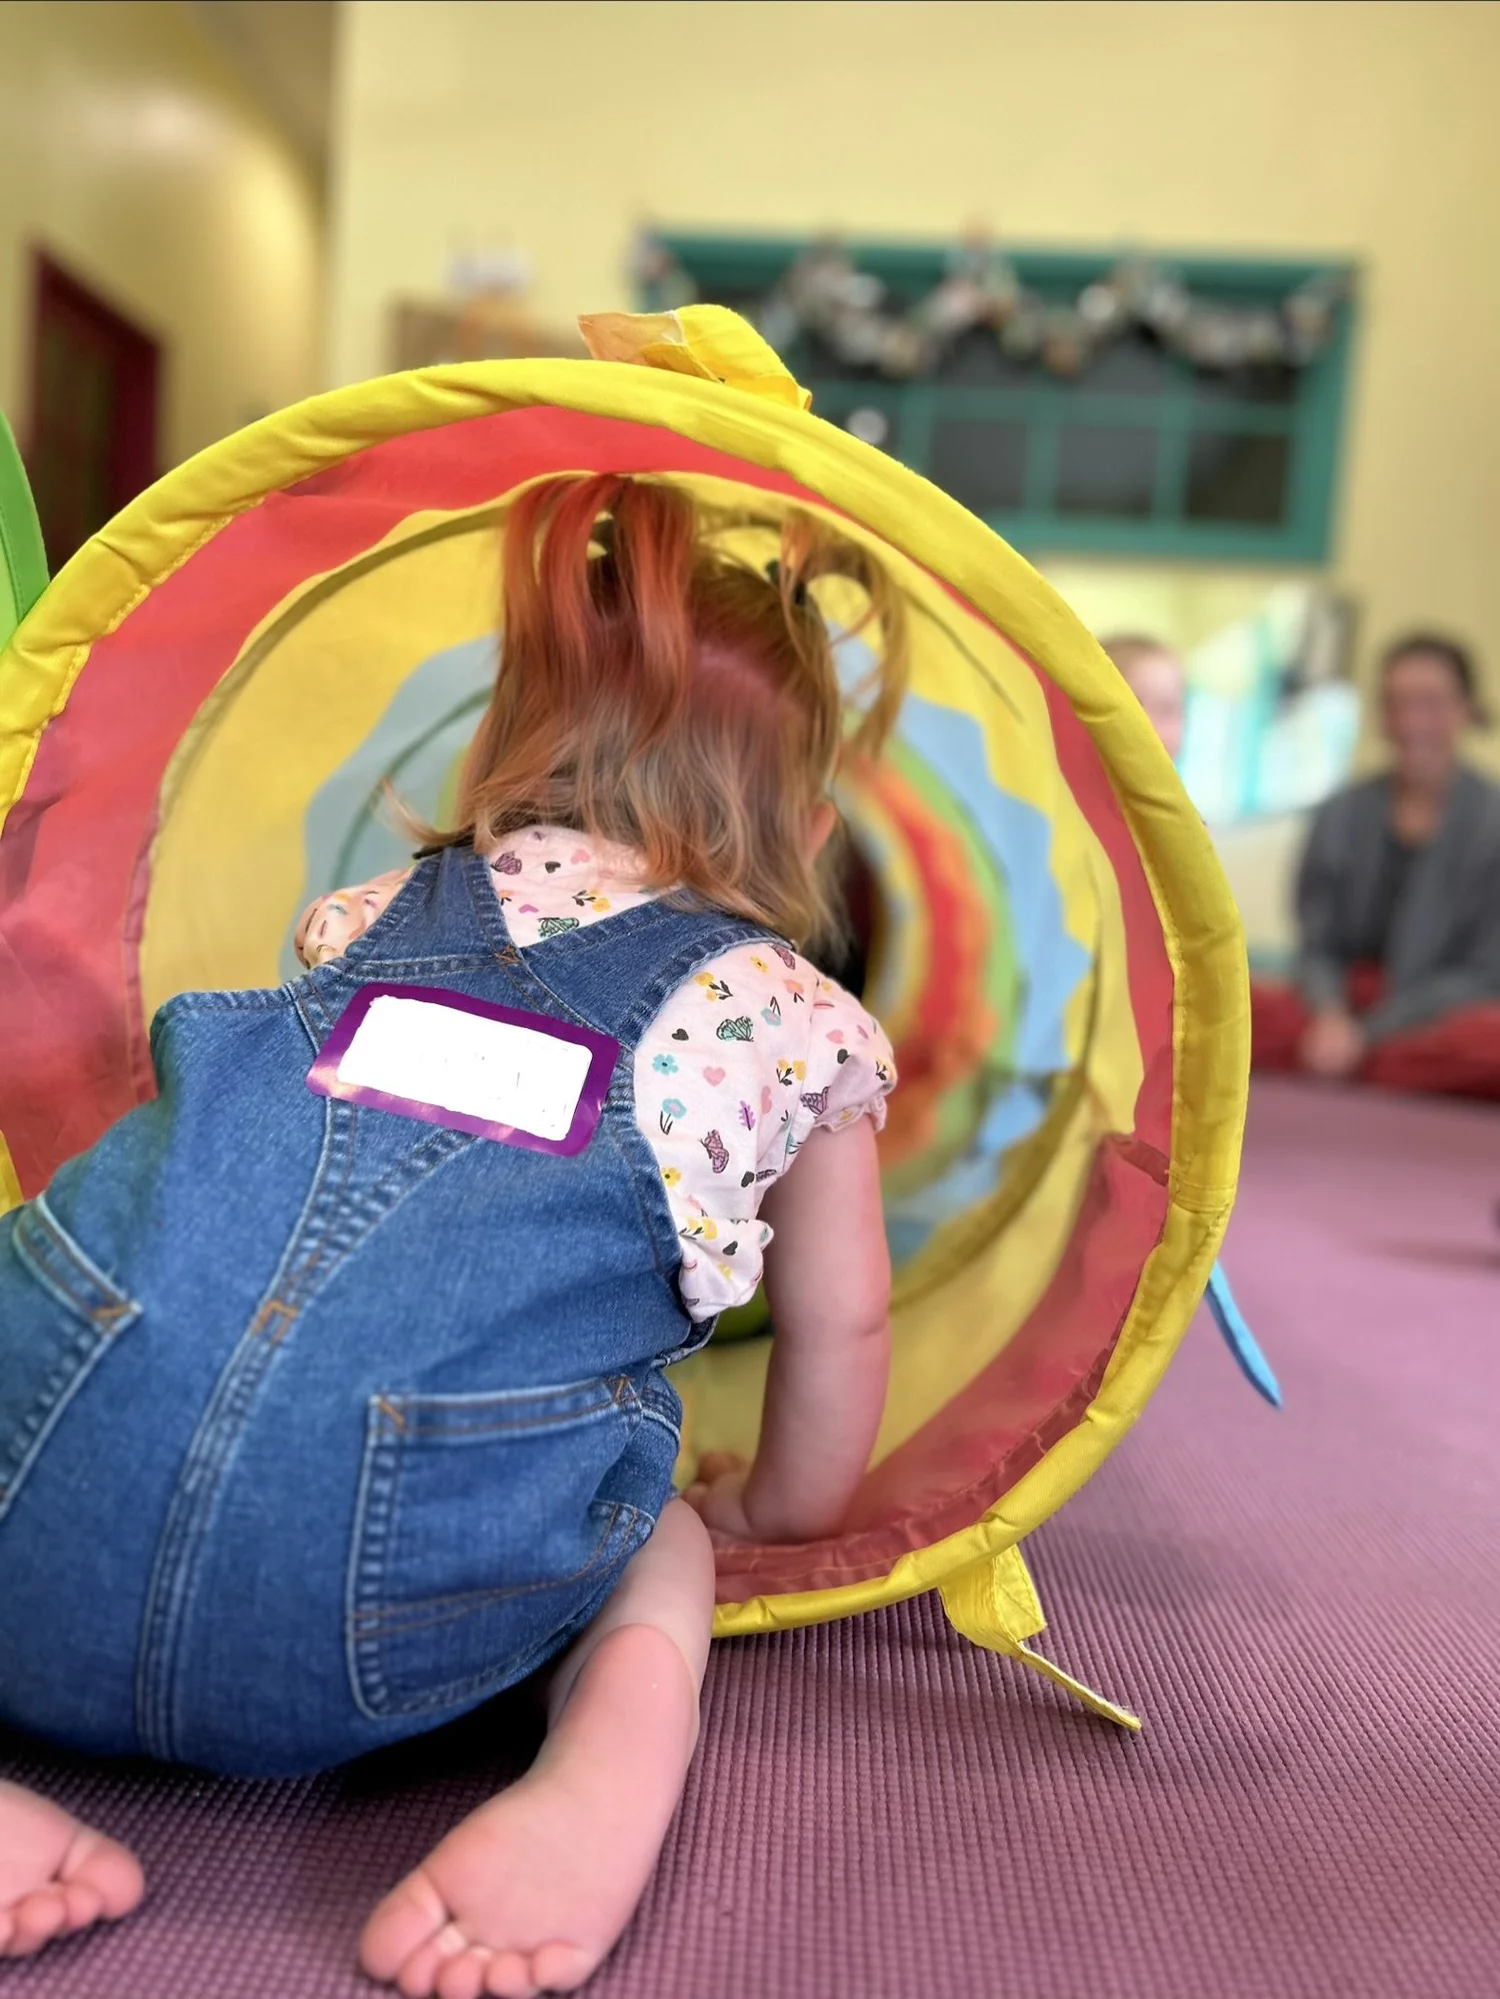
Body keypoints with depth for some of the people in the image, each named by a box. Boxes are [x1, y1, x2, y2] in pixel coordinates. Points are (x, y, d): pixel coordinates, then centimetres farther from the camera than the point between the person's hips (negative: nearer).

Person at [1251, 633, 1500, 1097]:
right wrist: (1330, 1019, -17)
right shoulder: (1341, 816, 6)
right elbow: (1317, 949, 5)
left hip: (1437, 1020, -1)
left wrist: (1368, 1032, -14)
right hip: (1339, 1012, 1)